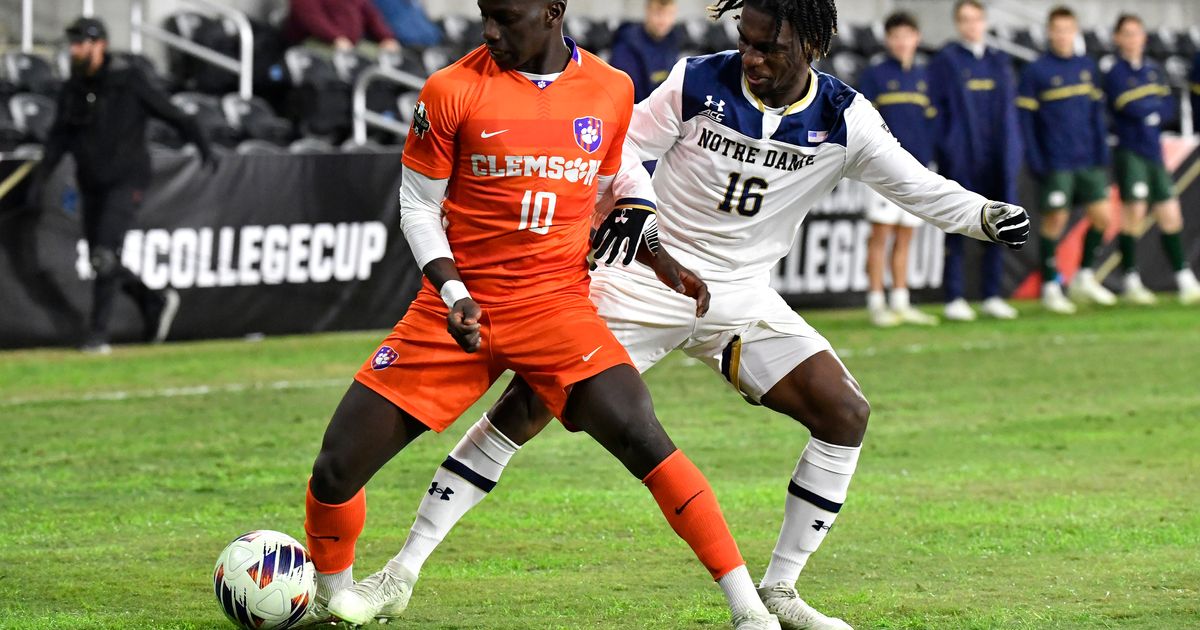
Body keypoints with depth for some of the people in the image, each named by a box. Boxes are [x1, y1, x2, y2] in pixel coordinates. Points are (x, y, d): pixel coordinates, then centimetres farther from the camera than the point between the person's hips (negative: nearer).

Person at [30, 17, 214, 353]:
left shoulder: (129, 80, -11)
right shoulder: (71, 89, 5)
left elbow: (170, 112, -9)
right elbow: (58, 138, 6)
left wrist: (203, 145, -17)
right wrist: (41, 177, -6)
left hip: (127, 183, -7)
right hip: (91, 185, 7)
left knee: (105, 257, -18)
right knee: (100, 262, 10)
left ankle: (98, 334, -15)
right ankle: (157, 303, 31)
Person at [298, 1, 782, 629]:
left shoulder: (611, 91, 2)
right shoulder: (452, 90, -6)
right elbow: (418, 206, 1)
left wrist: (660, 258, 7)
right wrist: (452, 293, -13)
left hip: (557, 302, 0)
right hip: (460, 305, 0)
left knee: (642, 440, -22)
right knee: (339, 465, -5)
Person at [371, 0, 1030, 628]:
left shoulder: (843, 119, -7)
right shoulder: (698, 82, -11)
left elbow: (918, 187, -2)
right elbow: (622, 144, -5)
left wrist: (987, 217, -19)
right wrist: (634, 197, -27)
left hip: (741, 296, 3)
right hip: (646, 279, -3)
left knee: (845, 414, -10)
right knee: (529, 403, -12)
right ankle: (407, 563, -5)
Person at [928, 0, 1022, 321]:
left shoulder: (1000, 62, 14)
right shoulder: (946, 60, 0)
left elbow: (1010, 110, 14)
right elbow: (936, 108, -2)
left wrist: (1013, 151, 7)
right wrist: (943, 148, -10)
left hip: (997, 159, 4)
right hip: (960, 158, -4)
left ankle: (992, 296, 12)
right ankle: (954, 298, 1)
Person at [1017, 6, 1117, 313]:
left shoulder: (1087, 67, 10)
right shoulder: (1035, 72, -5)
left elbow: (1097, 112, 15)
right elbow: (1025, 118, -4)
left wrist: (1102, 154, 8)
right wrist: (1035, 161, -10)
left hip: (1089, 161, 5)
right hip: (1056, 163, -5)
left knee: (1101, 216, 1)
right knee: (1054, 220, -1)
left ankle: (1084, 276, 18)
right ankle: (1050, 286, 9)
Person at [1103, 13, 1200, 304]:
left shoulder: (1154, 70, 14)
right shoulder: (1116, 73, -3)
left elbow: (1169, 109, 7)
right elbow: (1132, 108, -15)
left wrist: (1146, 111, -10)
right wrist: (1156, 106, 1)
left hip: (1154, 152, 5)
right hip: (1130, 152, -5)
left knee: (1170, 215, 3)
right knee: (1133, 212, -8)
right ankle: (1131, 283, -1)